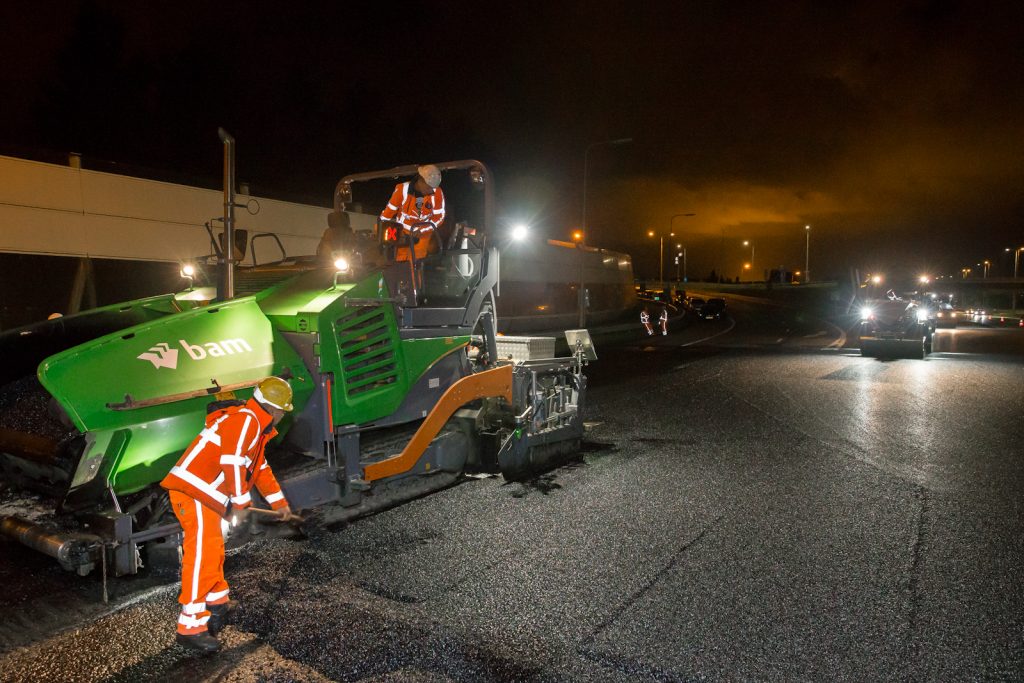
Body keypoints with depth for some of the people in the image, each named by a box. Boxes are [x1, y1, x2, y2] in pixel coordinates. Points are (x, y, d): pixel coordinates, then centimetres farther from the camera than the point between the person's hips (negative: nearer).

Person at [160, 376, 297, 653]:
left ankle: (217, 602, 37)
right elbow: (233, 463, -22)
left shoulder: (255, 425, 21)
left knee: (213, 550, 21)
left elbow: (260, 467, 30)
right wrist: (240, 504, -14)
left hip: (206, 496, 11)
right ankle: (191, 626, -9)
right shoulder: (245, 420, -13)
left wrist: (279, 503, 34)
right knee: (203, 555, -12)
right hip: (193, 492, -11)